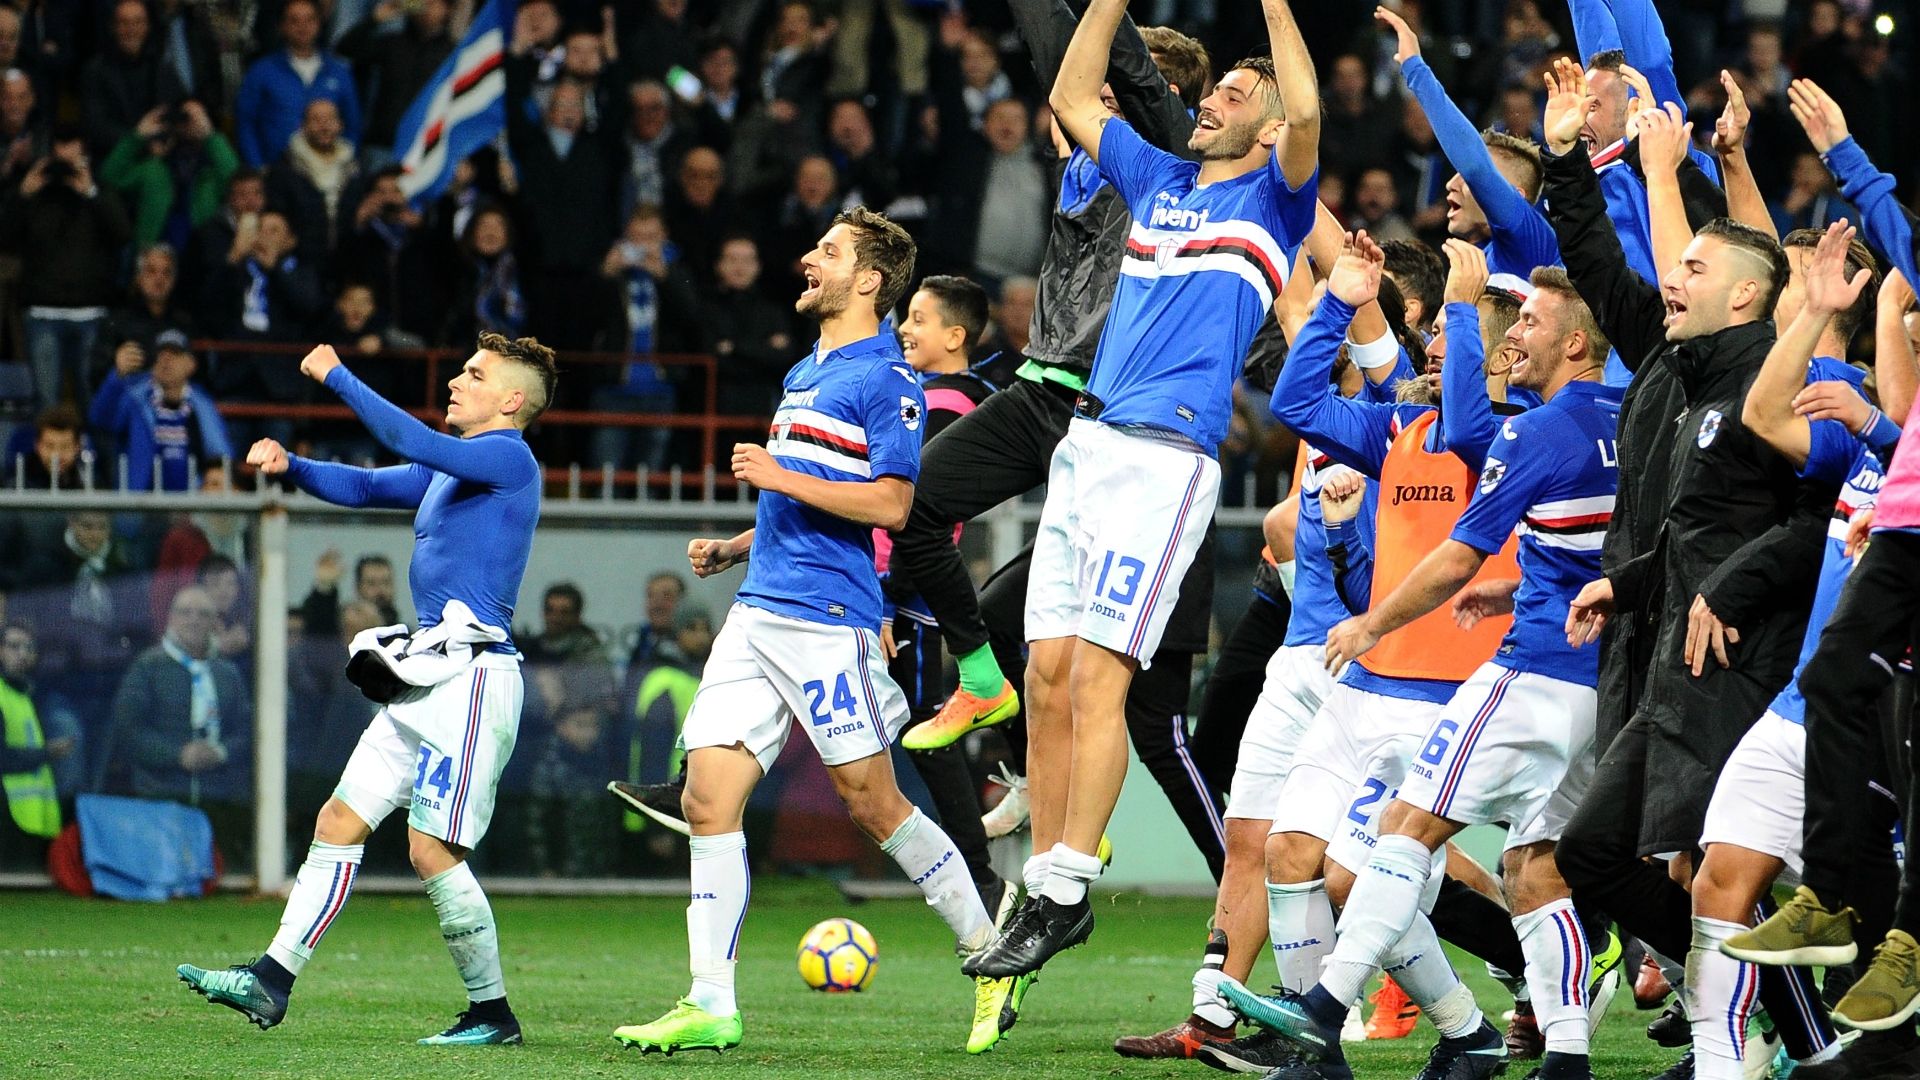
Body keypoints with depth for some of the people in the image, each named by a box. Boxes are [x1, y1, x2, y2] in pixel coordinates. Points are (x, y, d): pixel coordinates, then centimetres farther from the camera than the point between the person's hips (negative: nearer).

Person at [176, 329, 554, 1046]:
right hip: (428, 679, 10)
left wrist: (336, 376, -16)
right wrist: (290, 466, 6)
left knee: (432, 849, -11)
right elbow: (365, 487, 24)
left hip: (472, 676, -10)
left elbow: (416, 443, -23)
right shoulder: (450, 468, 21)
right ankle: (272, 981, 2)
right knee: (339, 823, 4)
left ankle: (492, 1012, 0)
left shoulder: (508, 457, -9)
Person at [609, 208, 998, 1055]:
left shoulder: (886, 380, -7)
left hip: (829, 619, -8)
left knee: (872, 802, -4)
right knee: (708, 798, -2)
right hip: (758, 612, 8)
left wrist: (779, 476, -16)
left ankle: (986, 950, 13)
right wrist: (734, 548, 18)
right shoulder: (803, 376, 21)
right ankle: (710, 1007, -2)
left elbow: (890, 504, -16)